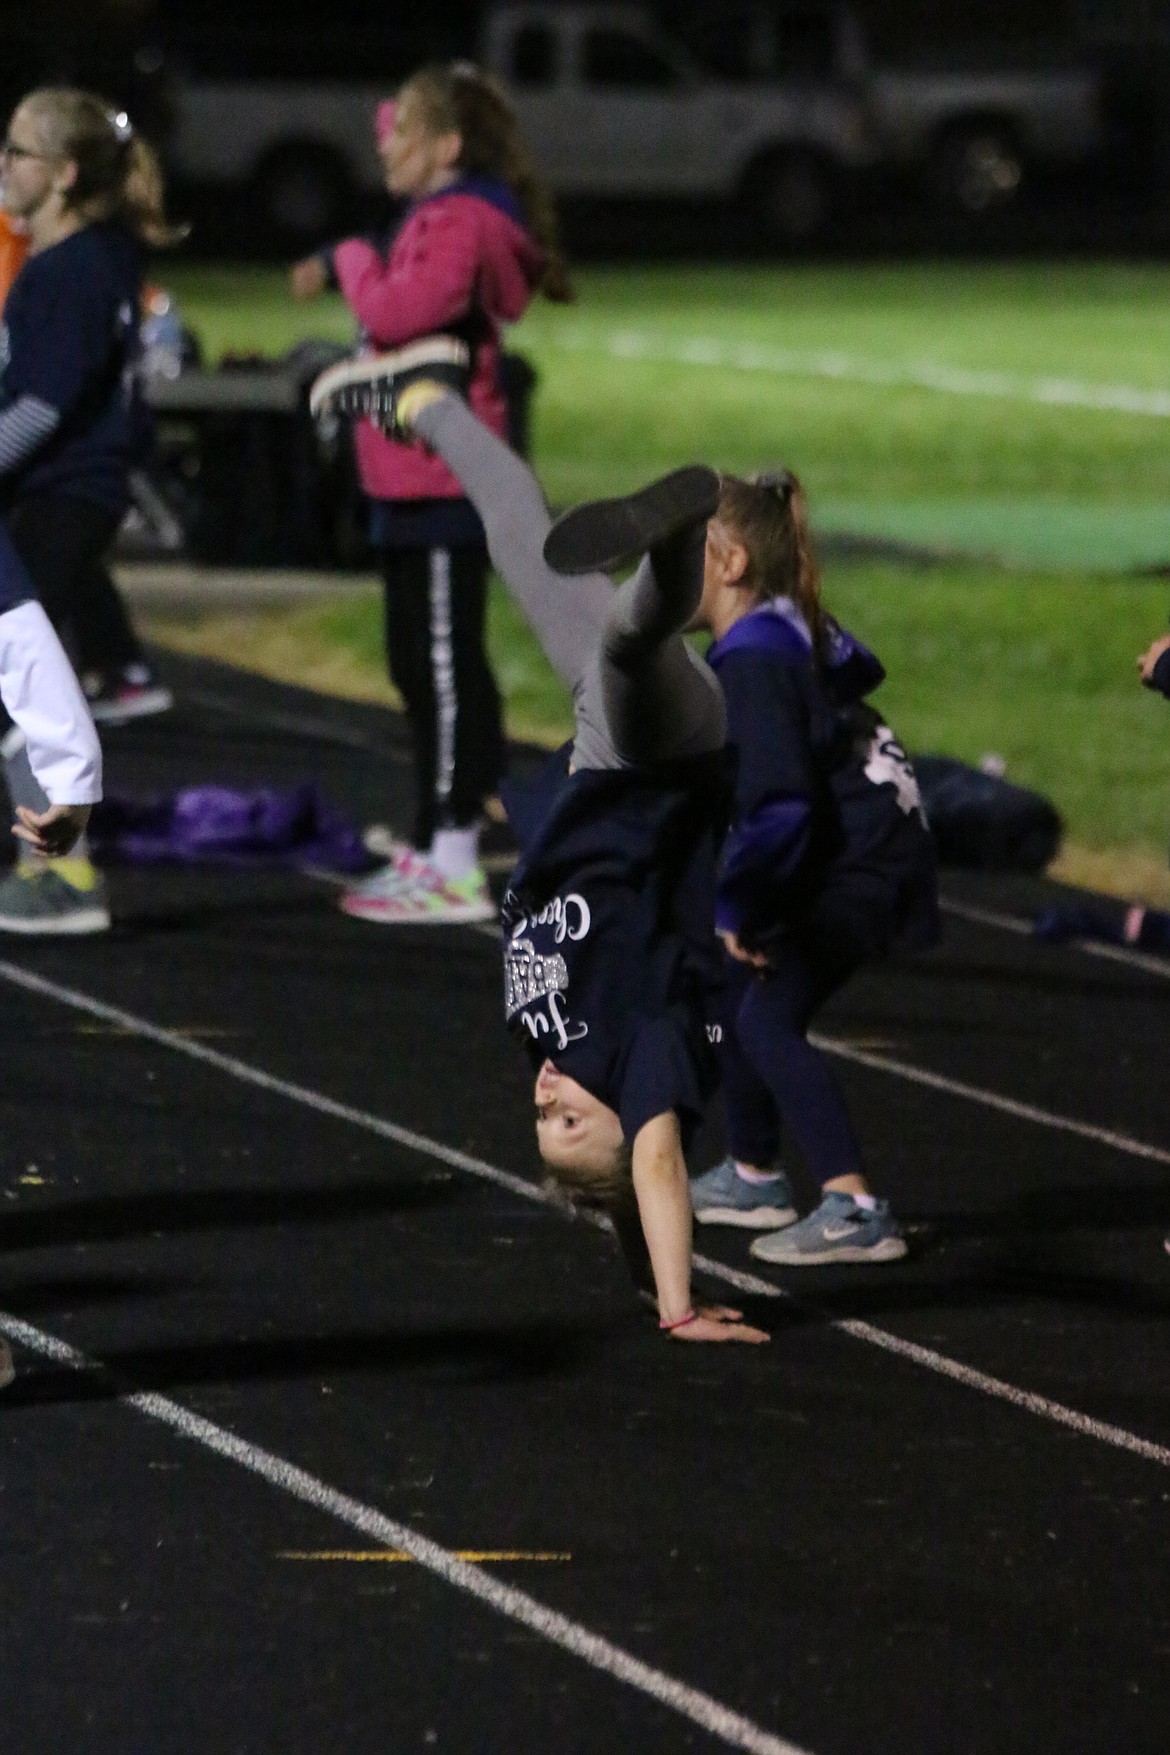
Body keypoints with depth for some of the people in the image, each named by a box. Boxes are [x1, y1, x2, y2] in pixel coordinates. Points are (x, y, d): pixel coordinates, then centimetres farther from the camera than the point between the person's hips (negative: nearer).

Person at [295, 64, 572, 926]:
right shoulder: (441, 215, 15)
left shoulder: (461, 225, -16)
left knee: (444, 665, -9)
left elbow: (396, 311, -28)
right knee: (423, 665, 15)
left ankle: (453, 865, -9)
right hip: (419, 479, 11)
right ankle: (438, 845, 21)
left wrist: (353, 260, -11)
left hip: (441, 487, -11)